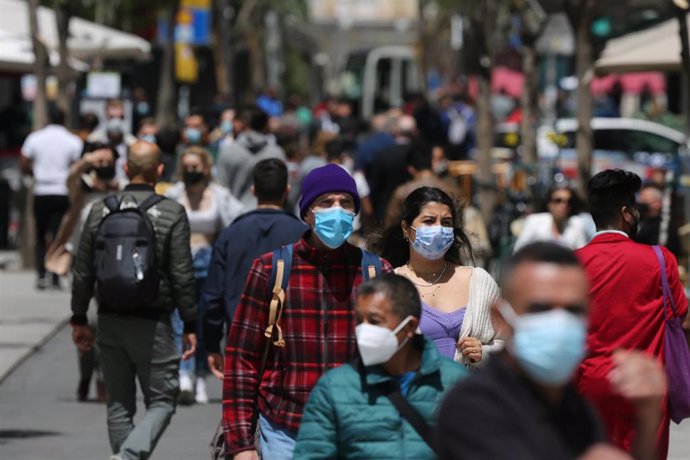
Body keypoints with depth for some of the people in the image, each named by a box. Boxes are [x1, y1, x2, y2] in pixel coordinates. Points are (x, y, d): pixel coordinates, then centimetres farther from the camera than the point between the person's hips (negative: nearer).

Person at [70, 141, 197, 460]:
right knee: (161, 402, 2)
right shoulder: (171, 213, -8)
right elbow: (182, 276, -9)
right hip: (153, 323, -4)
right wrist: (190, 325, -2)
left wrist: (79, 319, 16)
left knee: (119, 404, 13)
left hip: (110, 321, 4)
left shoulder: (100, 211, 3)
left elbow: (83, 272, 6)